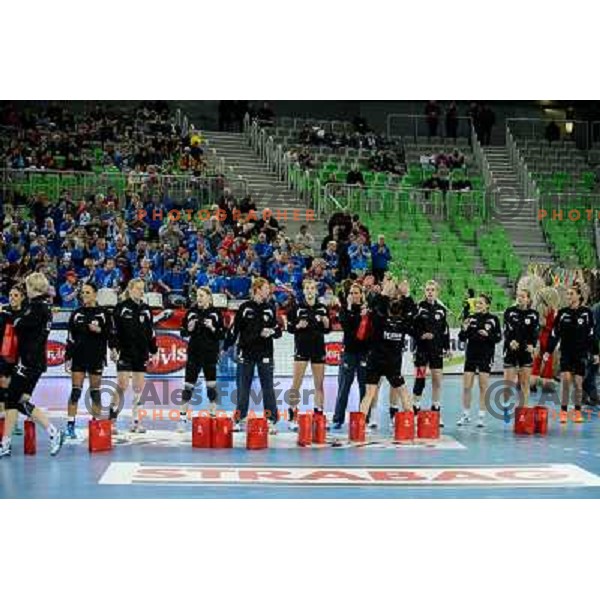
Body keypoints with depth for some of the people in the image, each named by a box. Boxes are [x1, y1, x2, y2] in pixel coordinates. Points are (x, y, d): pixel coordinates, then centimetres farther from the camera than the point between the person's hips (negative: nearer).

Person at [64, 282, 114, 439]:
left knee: (95, 391, 5)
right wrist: (67, 358, 4)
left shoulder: (103, 314, 2)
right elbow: (70, 337, 8)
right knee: (75, 390, -3)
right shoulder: (76, 314, 7)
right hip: (78, 356, 1)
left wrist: (100, 330, -15)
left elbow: (110, 334, 3)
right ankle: (70, 426, -4)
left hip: (97, 357, -1)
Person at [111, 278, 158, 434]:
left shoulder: (146, 309, 11)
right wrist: (114, 348, -16)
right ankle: (112, 421, -5)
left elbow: (151, 331, 15)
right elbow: (114, 329, -7)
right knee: (122, 386, -10)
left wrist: (154, 351, 13)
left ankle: (135, 422, 13)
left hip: (142, 353, 5)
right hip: (125, 352, -5)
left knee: (139, 388, 6)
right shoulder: (121, 307, -3)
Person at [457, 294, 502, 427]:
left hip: (486, 356, -2)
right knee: (466, 386, 2)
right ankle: (466, 415, 14)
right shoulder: (471, 318, 4)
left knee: (483, 387, 2)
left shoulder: (493, 319, -2)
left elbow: (498, 337, -3)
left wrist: (488, 335, -20)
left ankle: (482, 416, 10)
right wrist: (464, 329, -15)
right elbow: (462, 338, 5)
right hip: (471, 355, 2)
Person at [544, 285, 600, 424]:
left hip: (581, 352, -1)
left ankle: (578, 412, 16)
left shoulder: (586, 312, -1)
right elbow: (555, 333, 4)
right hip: (566, 352, 1)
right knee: (565, 381, -9)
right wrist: (549, 351, -1)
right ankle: (563, 412, -1)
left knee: (578, 382, 2)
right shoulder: (562, 312, 2)